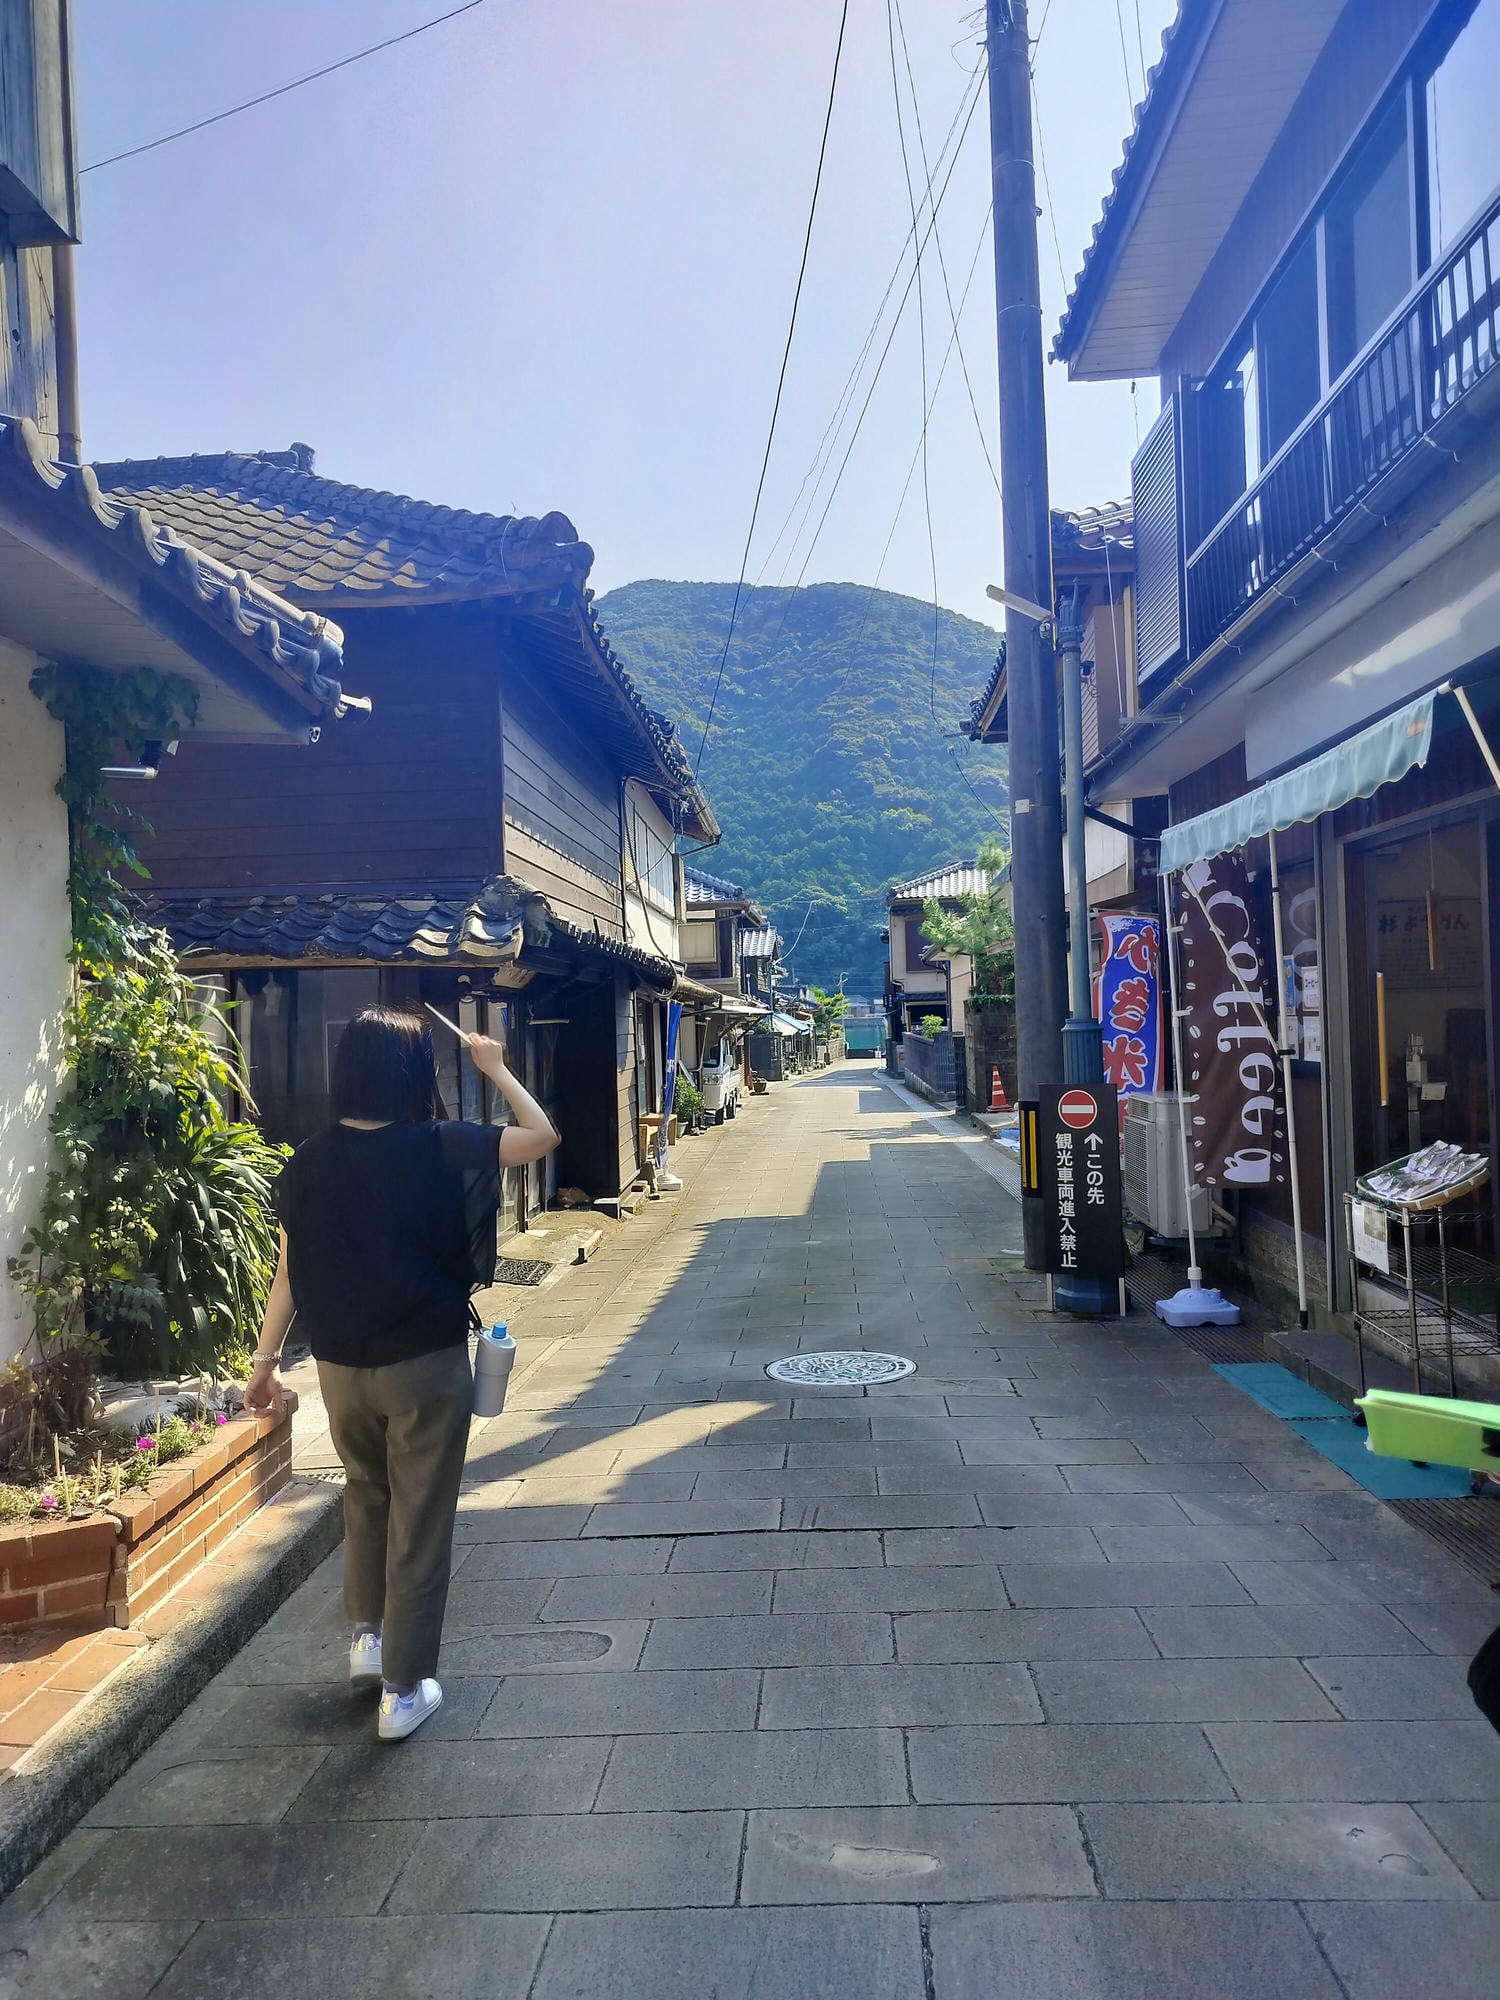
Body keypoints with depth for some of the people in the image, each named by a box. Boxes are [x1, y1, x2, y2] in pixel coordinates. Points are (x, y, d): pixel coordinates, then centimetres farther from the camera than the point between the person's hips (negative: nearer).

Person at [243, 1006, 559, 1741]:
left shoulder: (306, 1164, -4)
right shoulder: (438, 1149, -15)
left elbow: (288, 1273, 1)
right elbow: (541, 1135, -6)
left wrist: (264, 1362, 11)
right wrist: (494, 1066, 5)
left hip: (340, 1366, 4)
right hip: (425, 1365, -4)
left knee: (367, 1495, 29)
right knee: (419, 1524, 9)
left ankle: (367, 1635, 38)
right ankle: (403, 1689, 18)